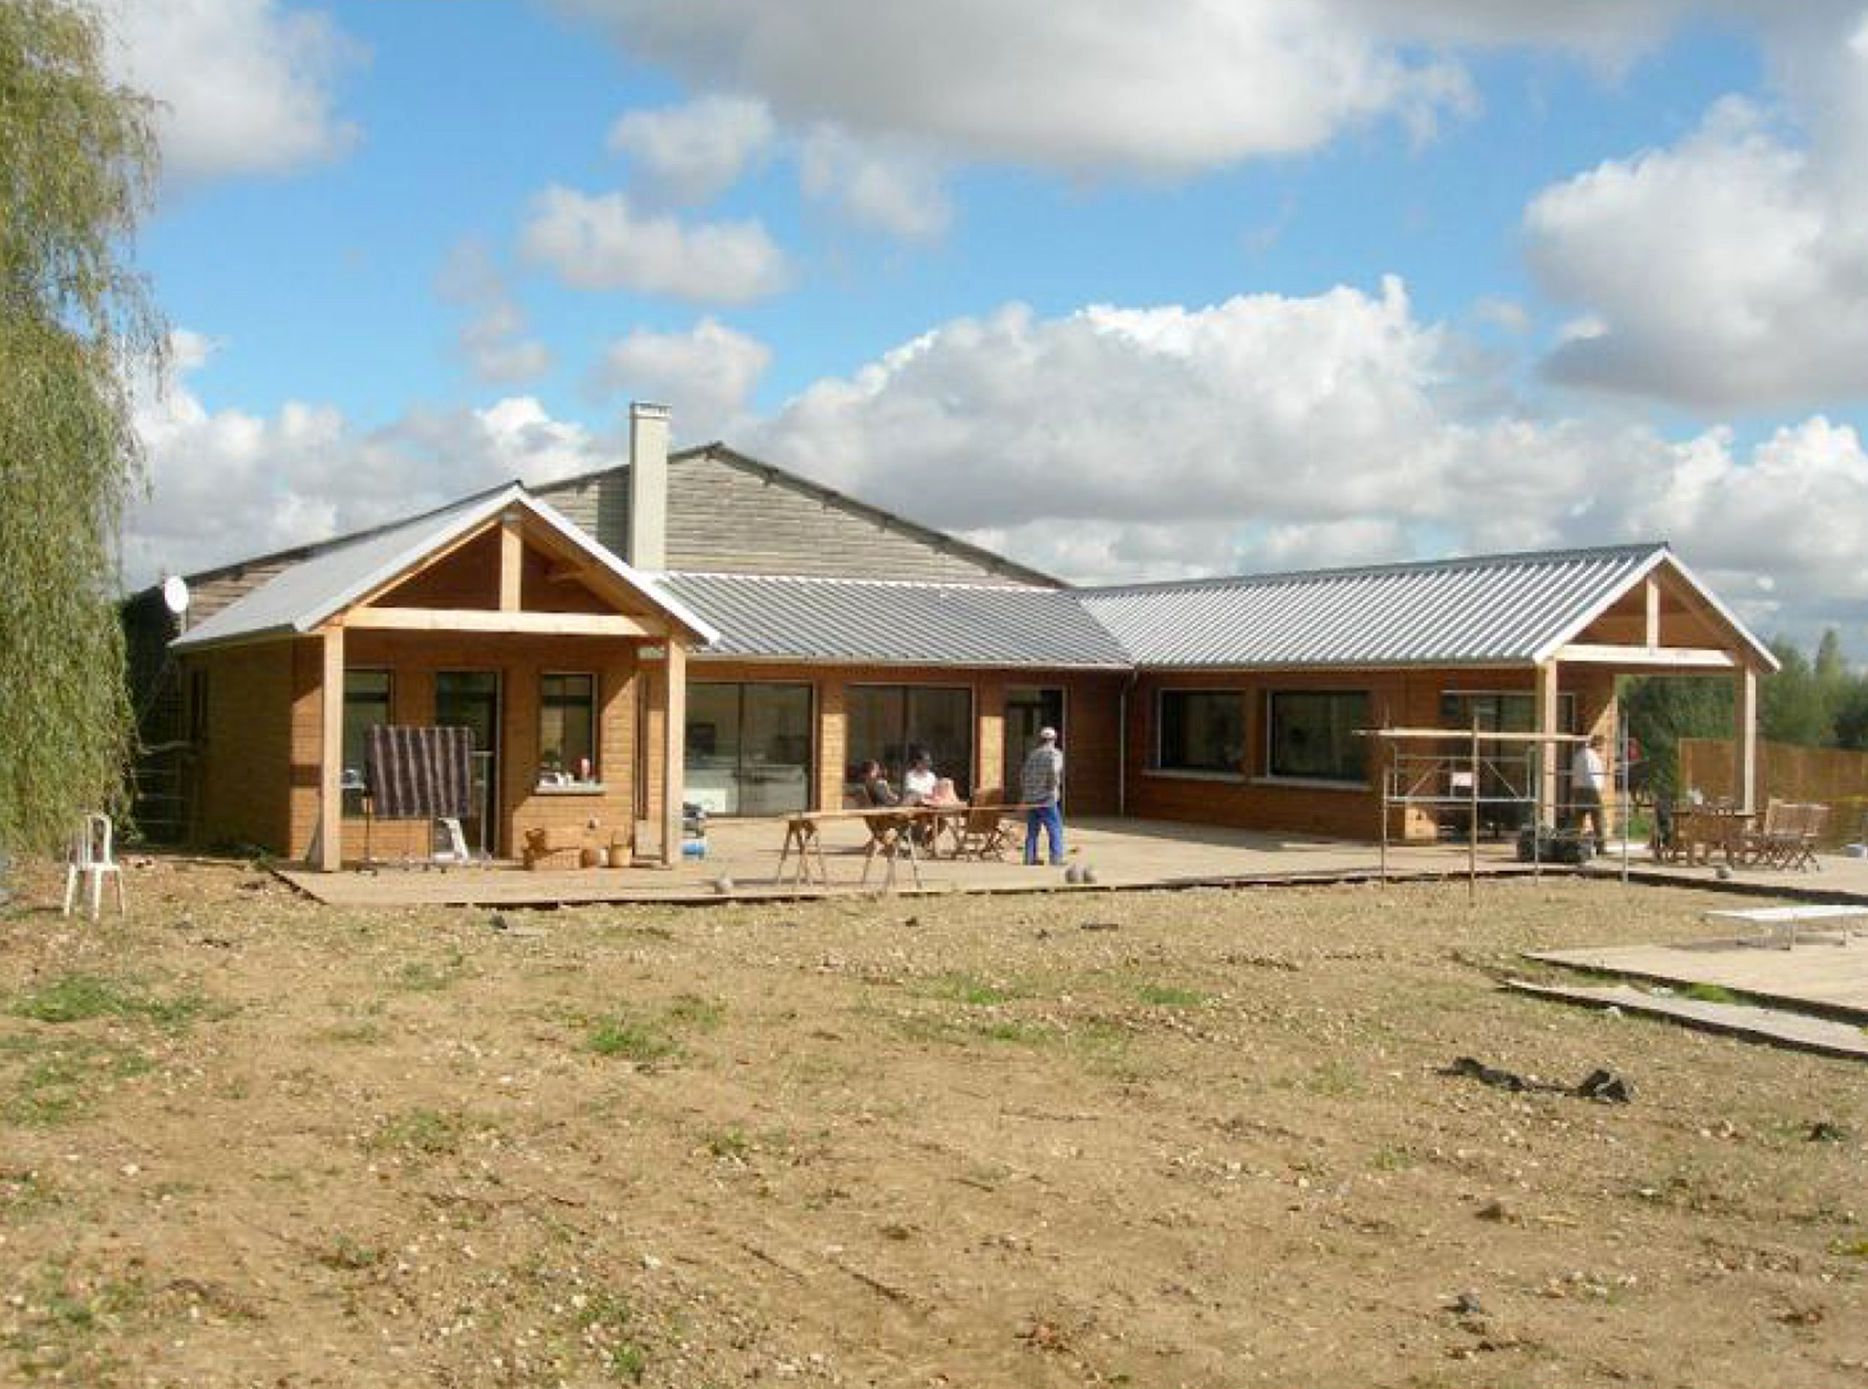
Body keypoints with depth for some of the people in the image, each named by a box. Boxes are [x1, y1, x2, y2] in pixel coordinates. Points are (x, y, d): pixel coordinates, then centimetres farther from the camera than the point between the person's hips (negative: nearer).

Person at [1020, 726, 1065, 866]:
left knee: (1032, 830, 11)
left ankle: (1030, 858, 11)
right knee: (1055, 829, -1)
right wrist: (1054, 787, -7)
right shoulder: (1055, 754, -3)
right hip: (1046, 800, -6)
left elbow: (1023, 774, 15)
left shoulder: (1031, 754, 14)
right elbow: (1054, 771, -21)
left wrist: (1023, 794, 21)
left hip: (1030, 798, 6)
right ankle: (1056, 858, -7)